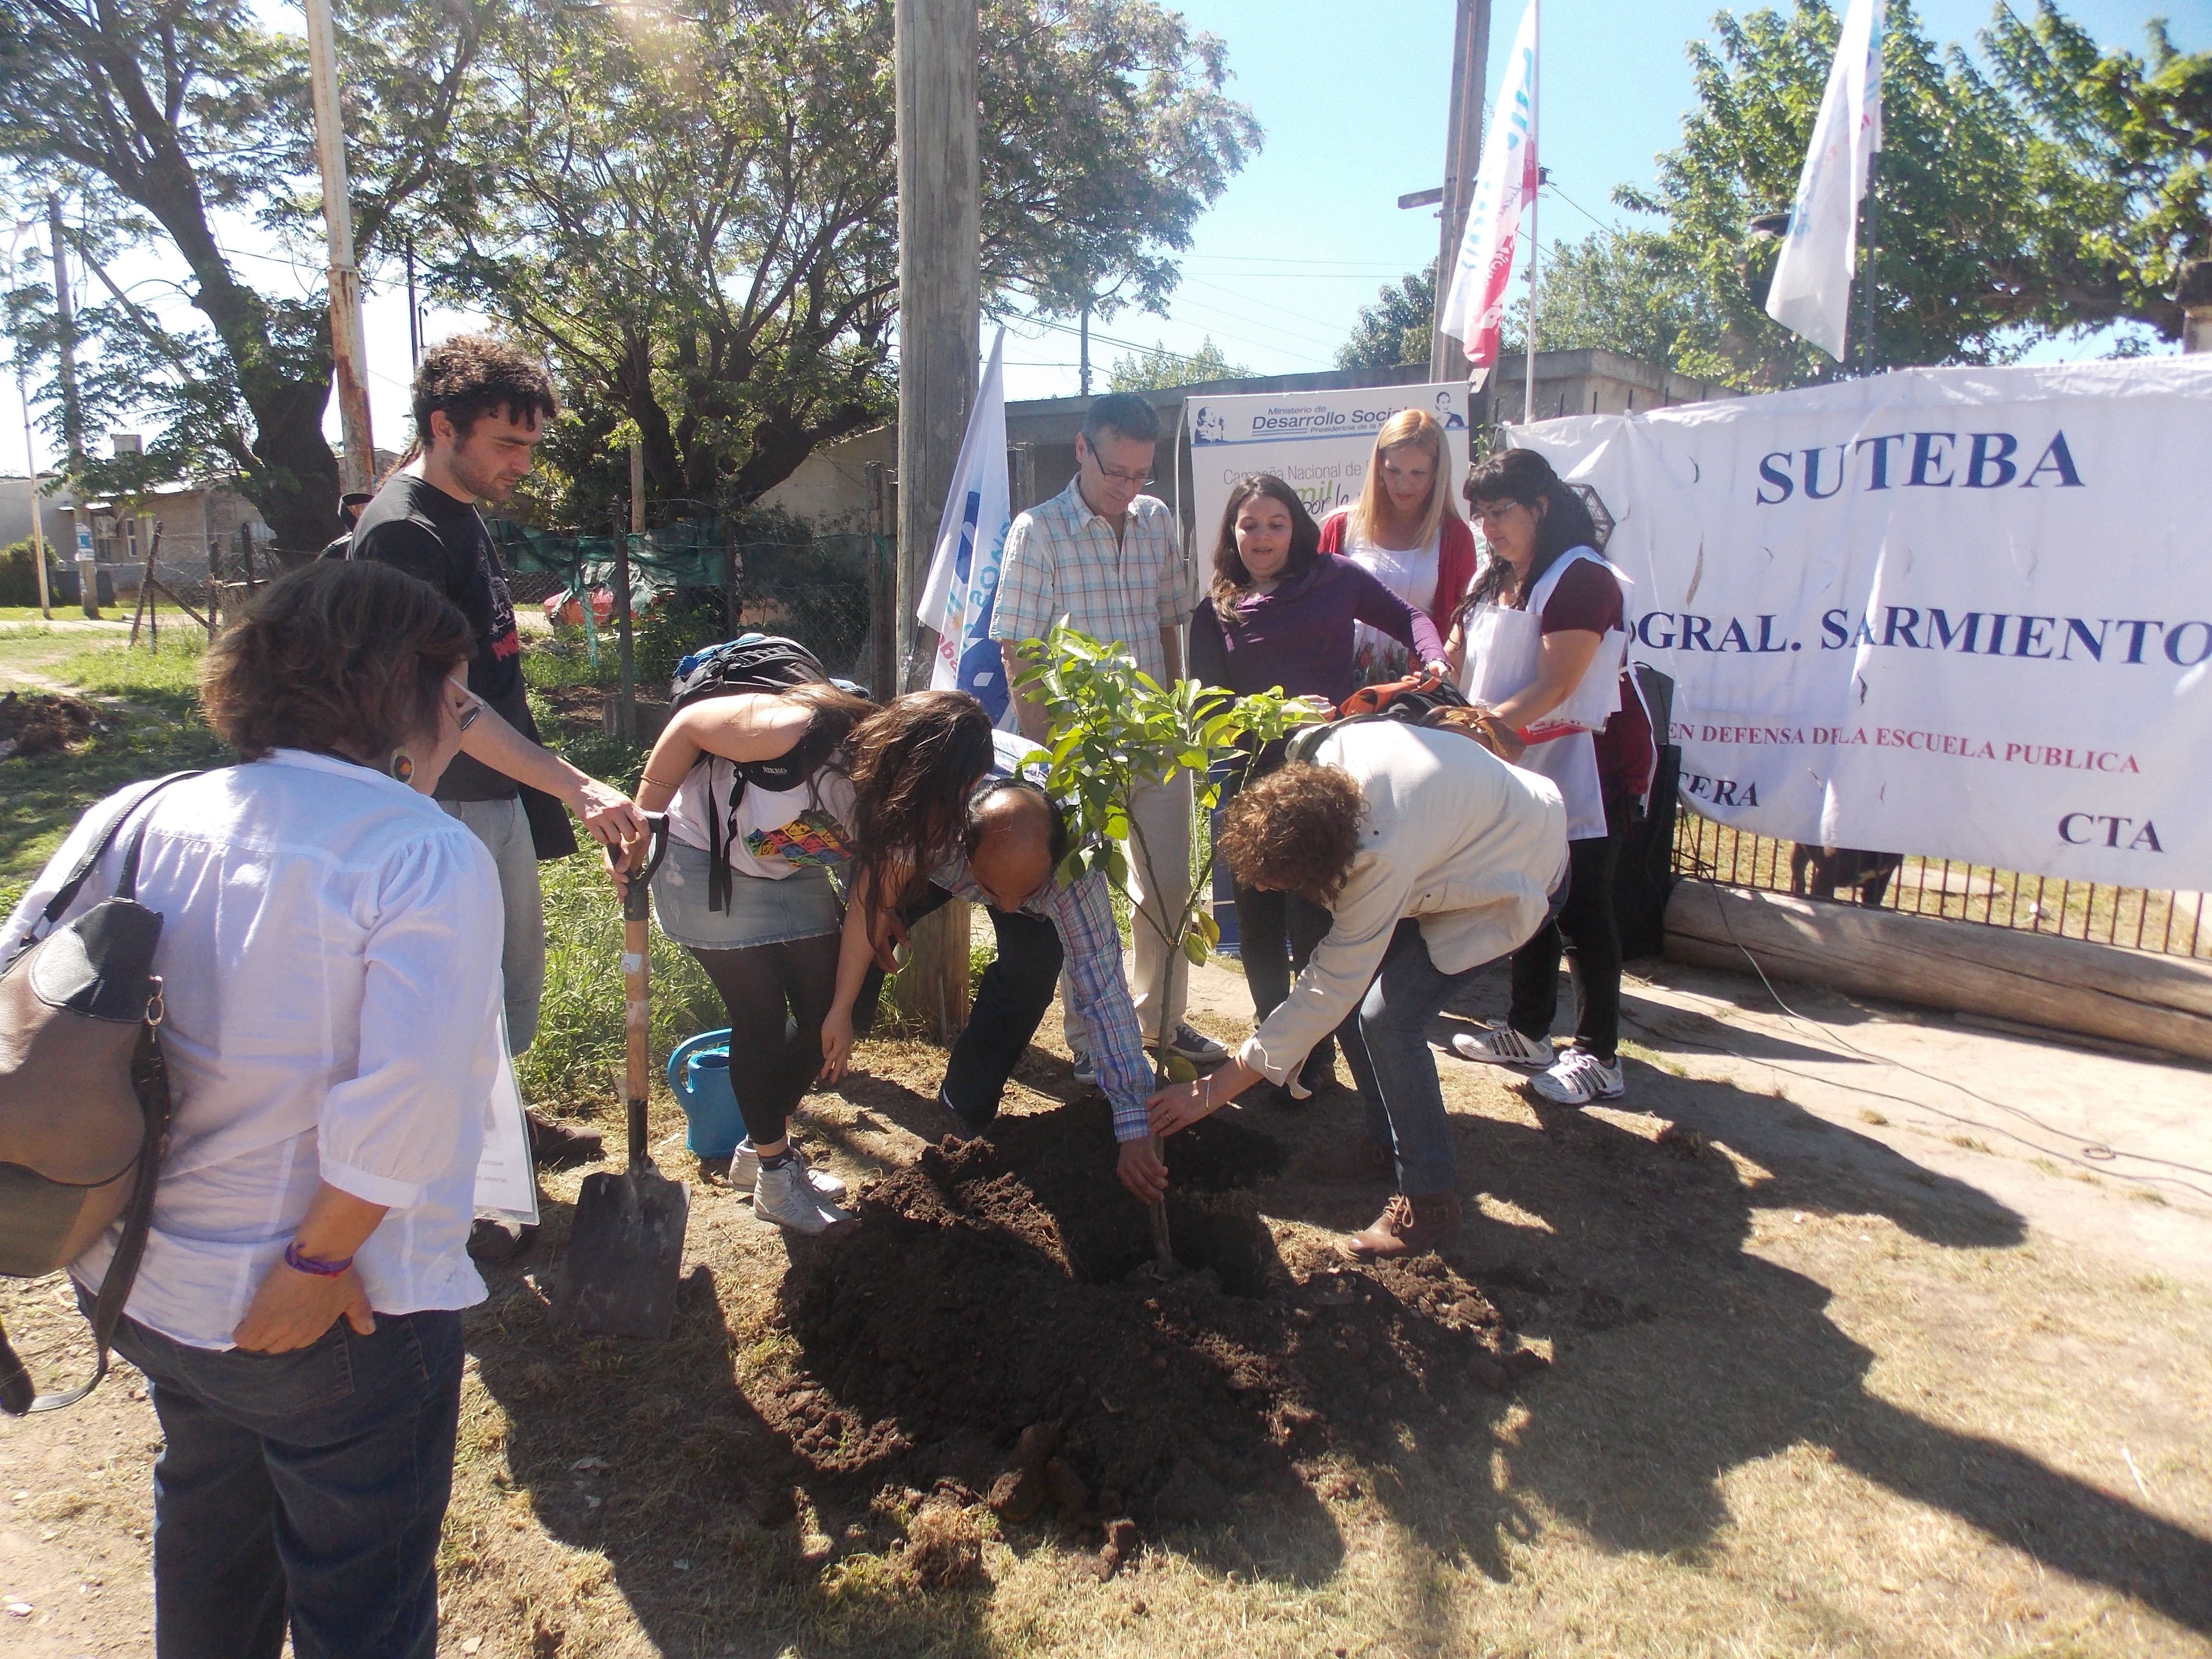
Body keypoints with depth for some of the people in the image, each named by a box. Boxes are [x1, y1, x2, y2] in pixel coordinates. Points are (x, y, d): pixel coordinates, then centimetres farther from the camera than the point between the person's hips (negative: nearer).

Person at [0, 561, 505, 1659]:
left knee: (210, 1525, 34)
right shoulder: (428, 858, -21)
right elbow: (406, 1098, -31)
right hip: (340, 1322, -6)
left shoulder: (139, 820, -2)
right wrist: (321, 1261, -17)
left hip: (133, 1282, 7)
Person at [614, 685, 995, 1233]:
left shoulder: (903, 811, -19)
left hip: (790, 872, 6)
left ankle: (759, 1146, 26)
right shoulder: (803, 732, -38)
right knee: (762, 1014, -7)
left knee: (821, 1010, 3)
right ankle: (774, 1172, 12)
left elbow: (867, 908, -7)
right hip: (705, 858, -6)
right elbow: (688, 725, -23)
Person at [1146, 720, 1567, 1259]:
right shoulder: (1332, 750, -22)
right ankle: (1388, 1141, 18)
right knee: (1353, 991, -1)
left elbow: (1326, 994, -33)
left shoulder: (1383, 861, -40)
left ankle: (1430, 1201, -5)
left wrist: (1211, 1091, -29)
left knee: (1388, 1015, -21)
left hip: (1521, 871, -8)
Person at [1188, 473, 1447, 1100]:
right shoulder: (1215, 612, 11)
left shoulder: (1336, 577, 7)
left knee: (1311, 925, -7)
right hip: (1258, 779, 3)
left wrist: (1435, 663, -7)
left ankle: (1317, 1055, 13)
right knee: (1258, 924, 5)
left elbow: (1409, 618, 14)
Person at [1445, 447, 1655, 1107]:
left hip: (1590, 761, -8)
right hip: (1525, 765, 8)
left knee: (1582, 909, -5)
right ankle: (1528, 1032, 27)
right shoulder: (1494, 581, 12)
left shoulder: (1581, 577, -16)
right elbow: (1454, 662, 8)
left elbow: (1555, 687, -24)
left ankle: (1599, 1057, 5)